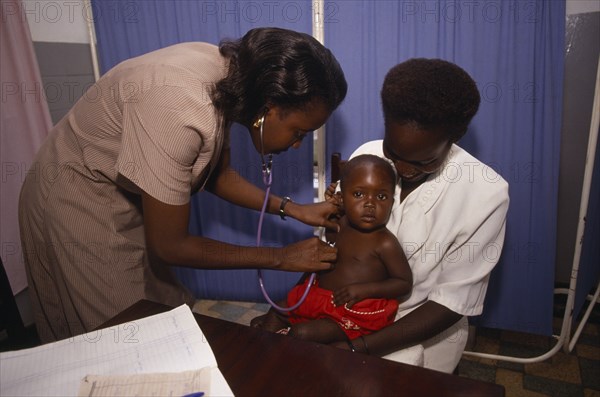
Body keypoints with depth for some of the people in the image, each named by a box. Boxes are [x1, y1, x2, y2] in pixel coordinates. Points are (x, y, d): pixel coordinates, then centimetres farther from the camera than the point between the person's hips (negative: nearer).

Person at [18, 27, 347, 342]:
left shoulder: (229, 76, -13)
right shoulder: (179, 112, -37)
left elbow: (218, 174, 4)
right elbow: (169, 246, -26)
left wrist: (292, 209, -5)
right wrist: (282, 258, -19)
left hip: (124, 197, 7)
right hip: (78, 206, -7)